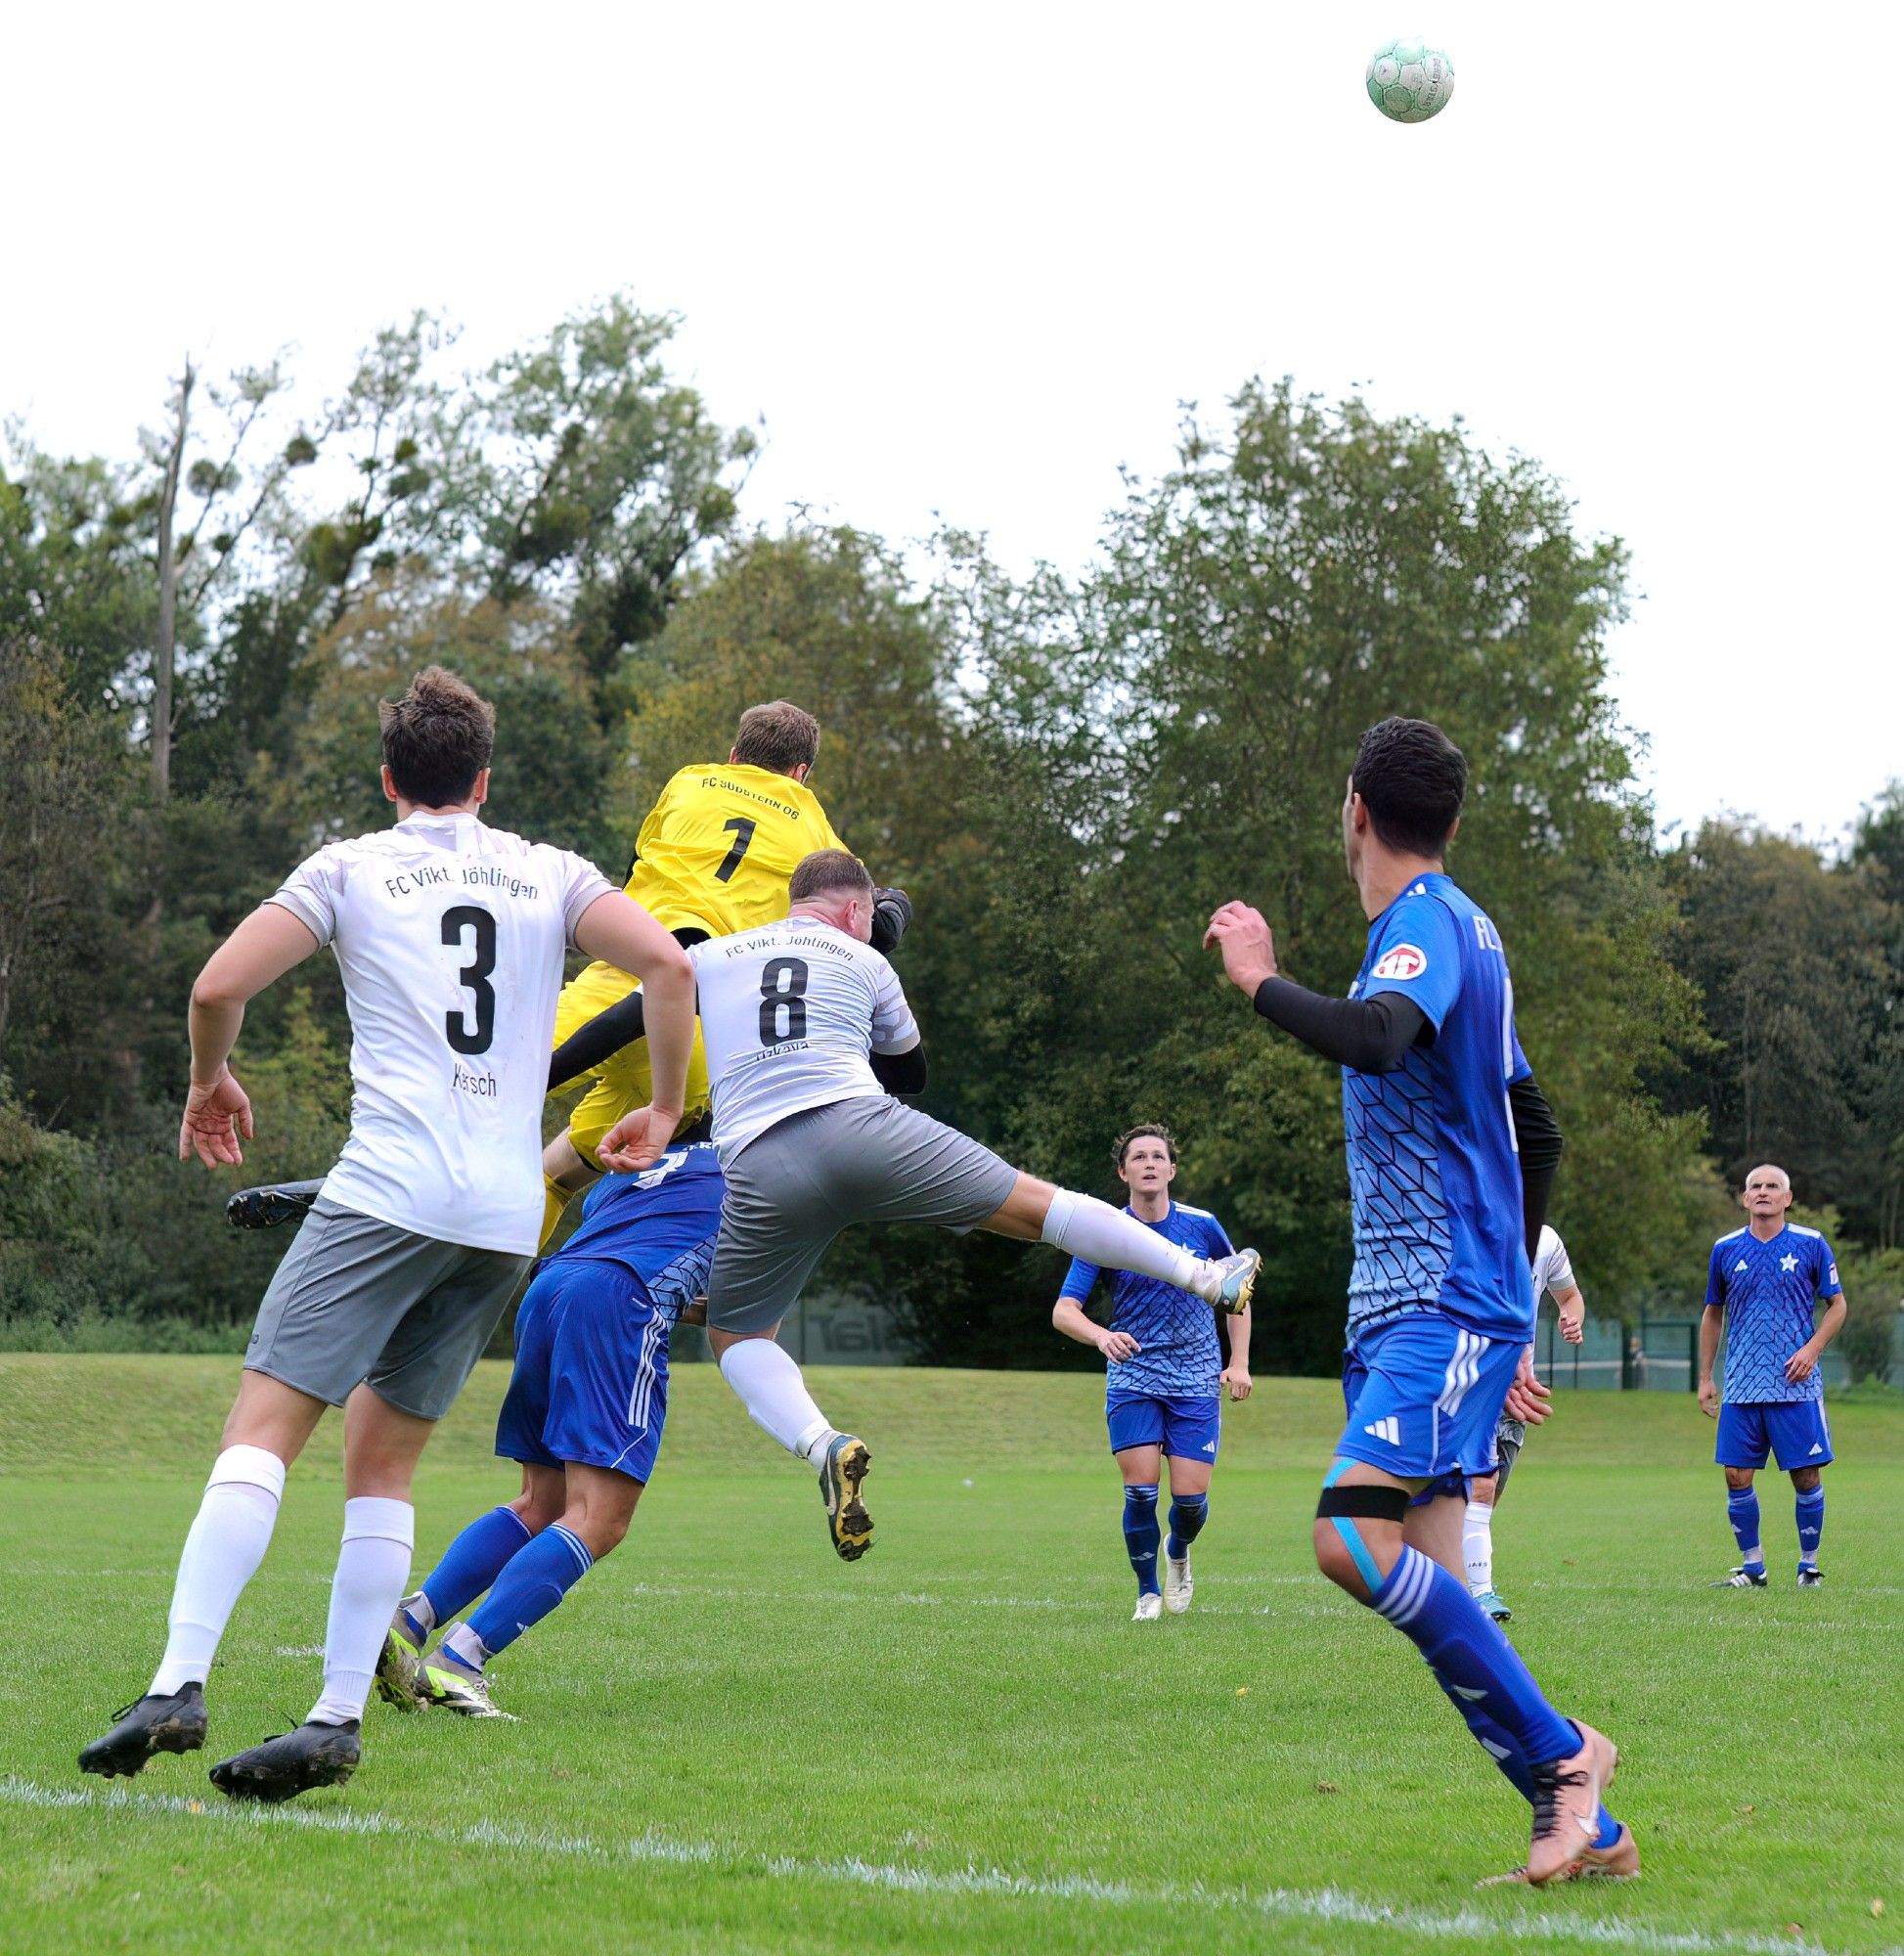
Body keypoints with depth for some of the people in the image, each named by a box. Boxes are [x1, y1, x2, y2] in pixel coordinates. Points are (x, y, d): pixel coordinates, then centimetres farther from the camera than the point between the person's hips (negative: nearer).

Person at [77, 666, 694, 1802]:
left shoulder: (352, 868, 10)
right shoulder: (549, 875, 17)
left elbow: (219, 988, 2)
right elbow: (666, 963, 4)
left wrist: (212, 1080, 22)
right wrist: (665, 1110, 16)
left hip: (390, 1189, -4)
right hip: (509, 1217, 4)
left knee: (264, 1428, -7)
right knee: (383, 1459, 12)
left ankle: (181, 1684, -23)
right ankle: (340, 1718, 3)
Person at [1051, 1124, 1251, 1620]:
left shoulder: (1202, 1226, -1)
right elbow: (1064, 1310, -10)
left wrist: (1239, 1363, 6)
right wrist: (1102, 1336, -31)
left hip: (1197, 1379, 1)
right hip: (1131, 1378, -1)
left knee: (1190, 1495, -6)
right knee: (1140, 1489, -12)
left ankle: (1179, 1553, 29)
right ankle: (1148, 1591, 9)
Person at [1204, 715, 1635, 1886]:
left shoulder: (1428, 923, -10)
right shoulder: (1462, 929, 20)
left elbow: (1374, 1040, -33)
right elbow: (1536, 1132, 28)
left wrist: (1261, 979, -16)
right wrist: (1511, 1300, 32)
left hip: (1445, 1306, -10)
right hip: (1404, 1306, 10)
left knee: (1356, 1540, -22)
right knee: (1427, 1592, 2)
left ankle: (1560, 1752, -11)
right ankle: (1586, 1828, 4)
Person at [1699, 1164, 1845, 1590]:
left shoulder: (1811, 1244, 0)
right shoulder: (1726, 1249, 6)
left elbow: (1837, 1304, 6)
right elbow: (1713, 1313, 16)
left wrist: (1812, 1348, -10)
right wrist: (1705, 1377, 12)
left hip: (1796, 1385, -2)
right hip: (1741, 1390, 2)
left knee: (1806, 1476, -2)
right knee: (1737, 1478, -1)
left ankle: (1809, 1565, 14)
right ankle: (1752, 1567, 12)